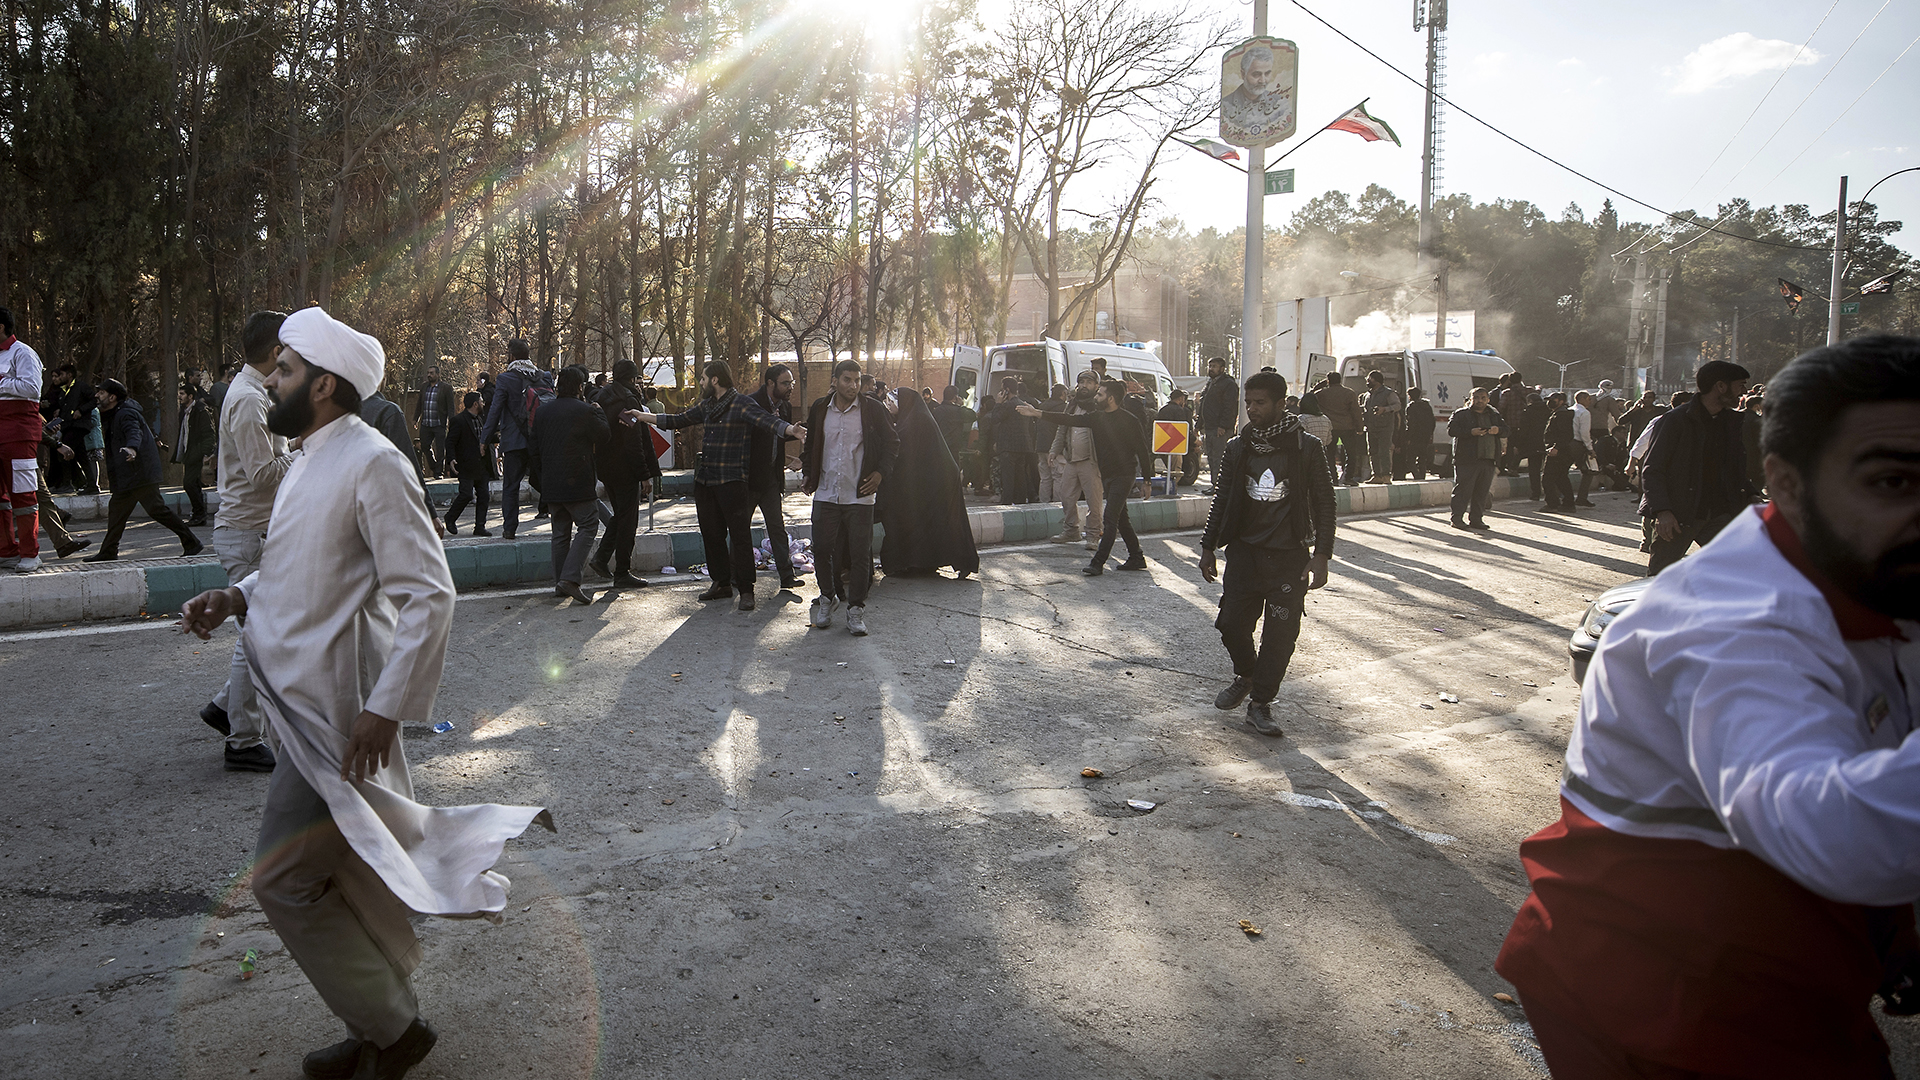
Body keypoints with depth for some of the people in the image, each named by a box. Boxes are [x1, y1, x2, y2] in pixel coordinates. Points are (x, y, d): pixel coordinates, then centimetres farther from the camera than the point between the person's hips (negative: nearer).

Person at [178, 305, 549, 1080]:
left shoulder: (373, 464, -18)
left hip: (336, 711, -9)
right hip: (304, 698, 9)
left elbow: (429, 594, -22)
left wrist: (386, 707, -25)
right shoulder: (311, 460, 12)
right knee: (349, 873, 18)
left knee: (284, 878, -4)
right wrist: (235, 597, 4)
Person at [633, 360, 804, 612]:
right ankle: (722, 584, 24)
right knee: (711, 534, 12)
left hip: (731, 480, -8)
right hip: (704, 479, 8)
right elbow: (677, 420, 27)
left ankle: (746, 590, 1)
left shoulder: (741, 403, -8)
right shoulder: (706, 405, 15)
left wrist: (790, 430, -43)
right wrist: (642, 417, 28)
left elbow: (766, 420, -23)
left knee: (739, 535, -5)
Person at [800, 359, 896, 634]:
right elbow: (810, 445, 21)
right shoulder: (819, 409, 7)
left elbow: (892, 442, 6)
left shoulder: (873, 409, -1)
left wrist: (880, 473, -6)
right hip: (826, 493, 2)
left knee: (860, 553, -1)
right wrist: (807, 474, 9)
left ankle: (856, 608, 10)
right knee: (822, 549, 3)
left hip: (859, 495, -2)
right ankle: (828, 597, 25)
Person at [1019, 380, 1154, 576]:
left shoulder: (1129, 420, -11)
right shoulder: (1097, 417, 7)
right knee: (1121, 518, 13)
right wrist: (1038, 414, -4)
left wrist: (1146, 481, -7)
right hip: (1107, 475, 7)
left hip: (1123, 475, -7)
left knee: (1111, 519, -11)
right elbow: (1070, 420, 3)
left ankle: (1098, 563, -12)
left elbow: (1143, 451, -7)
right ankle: (1136, 558, 23)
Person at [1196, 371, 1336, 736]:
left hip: (1289, 557, -3)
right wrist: (1209, 547, 11)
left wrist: (1321, 555, -7)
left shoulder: (1306, 448, -4)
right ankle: (1245, 676, 29)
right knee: (1231, 624, 0)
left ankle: (1260, 703, 14)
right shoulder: (1238, 448, 5)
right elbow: (1222, 499, 13)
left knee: (1280, 634, -1)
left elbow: (1324, 503, -1)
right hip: (1244, 551, 3)